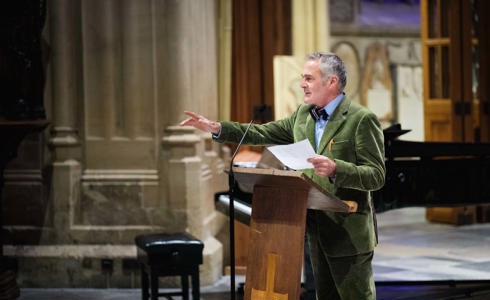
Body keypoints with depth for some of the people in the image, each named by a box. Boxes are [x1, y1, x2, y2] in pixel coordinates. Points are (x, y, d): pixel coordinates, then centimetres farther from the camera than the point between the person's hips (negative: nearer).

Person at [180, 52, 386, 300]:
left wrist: (335, 169, -33)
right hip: (316, 229, 8)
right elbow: (262, 133, 12)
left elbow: (377, 176, -18)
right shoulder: (303, 114, 9)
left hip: (348, 233, -8)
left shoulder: (362, 119, -14)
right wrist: (216, 128, 3)